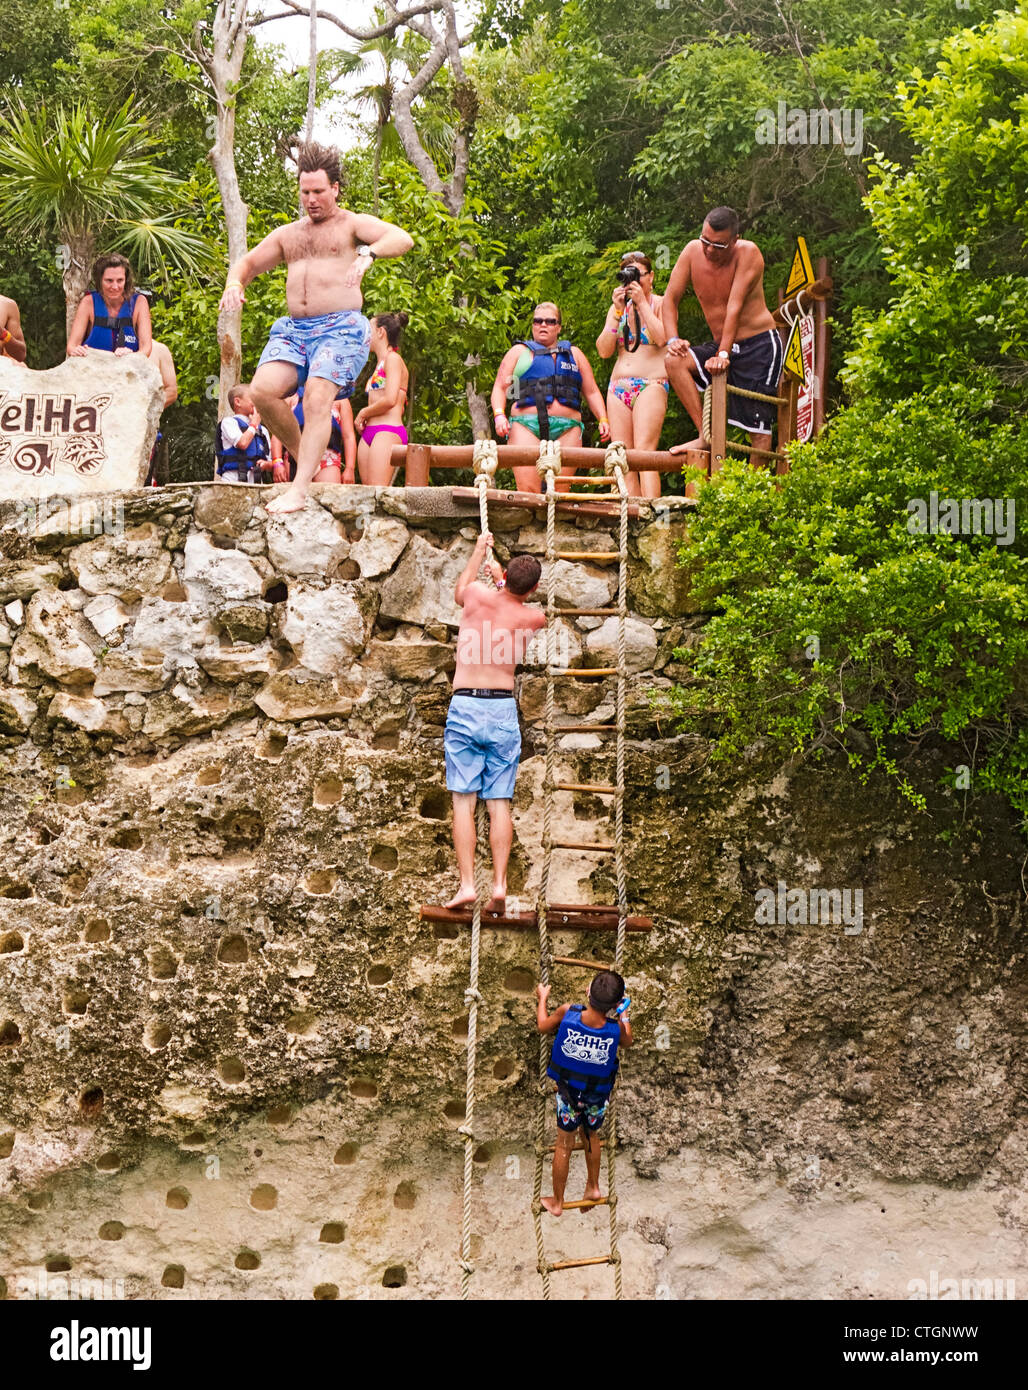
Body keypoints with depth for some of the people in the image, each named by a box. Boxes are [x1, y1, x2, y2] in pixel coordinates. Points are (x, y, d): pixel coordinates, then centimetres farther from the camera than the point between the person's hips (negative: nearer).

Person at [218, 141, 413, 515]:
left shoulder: (352, 224, 6)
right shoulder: (287, 234, 23)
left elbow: (403, 238, -11)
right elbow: (248, 263, 29)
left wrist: (369, 253, -33)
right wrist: (234, 281, 3)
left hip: (340, 328, -5)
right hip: (294, 330, 5)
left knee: (317, 398, -26)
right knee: (263, 390, -20)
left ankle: (299, 489, -31)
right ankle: (304, 456, 1)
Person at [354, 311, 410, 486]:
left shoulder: (393, 359, -2)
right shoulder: (380, 364, 25)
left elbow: (390, 400, -15)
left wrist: (363, 413, -2)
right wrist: (363, 418, 12)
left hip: (387, 432, -9)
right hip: (369, 433, 9)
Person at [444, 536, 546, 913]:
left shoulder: (479, 596, -5)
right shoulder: (534, 619, 1)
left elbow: (459, 591, 22)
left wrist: (479, 551, 34)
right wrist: (500, 578, 40)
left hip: (465, 706, -1)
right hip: (503, 709, 2)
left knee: (464, 800, -1)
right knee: (500, 803, 5)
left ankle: (467, 884, -7)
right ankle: (499, 884, -2)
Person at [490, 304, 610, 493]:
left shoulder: (574, 354, 24)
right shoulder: (519, 352, 19)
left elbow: (592, 392, 22)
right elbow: (500, 388, 12)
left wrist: (603, 420, 7)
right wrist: (499, 415, -7)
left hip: (566, 429, 2)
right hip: (526, 426, -2)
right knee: (528, 491, -18)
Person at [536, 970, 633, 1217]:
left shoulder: (568, 1012, -26)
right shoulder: (616, 1027, -25)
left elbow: (543, 1026, -5)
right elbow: (627, 1042, 0)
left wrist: (542, 997, 12)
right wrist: (624, 1014, 14)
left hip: (568, 1091, 0)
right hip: (598, 1095, 0)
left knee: (564, 1144, 16)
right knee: (590, 1136, 29)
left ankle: (557, 1202, 28)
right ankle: (593, 1186, 43)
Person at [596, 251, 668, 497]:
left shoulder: (660, 303, 5)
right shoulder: (617, 308, 17)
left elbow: (661, 338, -14)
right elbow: (604, 350, 6)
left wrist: (642, 302, -10)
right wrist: (618, 312, -1)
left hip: (651, 385, -5)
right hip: (618, 388, 5)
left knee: (644, 451, -21)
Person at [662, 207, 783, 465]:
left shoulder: (748, 253, -16)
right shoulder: (693, 252, -3)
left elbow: (735, 306, -23)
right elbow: (670, 299, -1)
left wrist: (723, 355, -28)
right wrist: (673, 339, -17)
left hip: (759, 345, -5)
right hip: (720, 346, 5)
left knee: (759, 427, -11)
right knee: (674, 360, -22)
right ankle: (706, 436, -21)